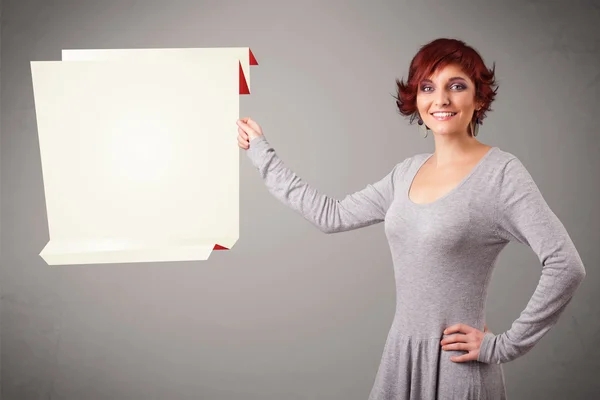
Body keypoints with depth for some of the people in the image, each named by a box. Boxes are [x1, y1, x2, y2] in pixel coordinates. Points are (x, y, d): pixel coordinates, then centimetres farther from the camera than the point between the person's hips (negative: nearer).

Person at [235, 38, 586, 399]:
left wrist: (504, 346, -15)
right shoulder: (408, 172, 5)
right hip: (400, 355, 6)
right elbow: (332, 215, 9)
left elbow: (566, 267, -20)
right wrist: (261, 153, 13)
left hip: (457, 364, -6)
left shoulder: (501, 172, -14)